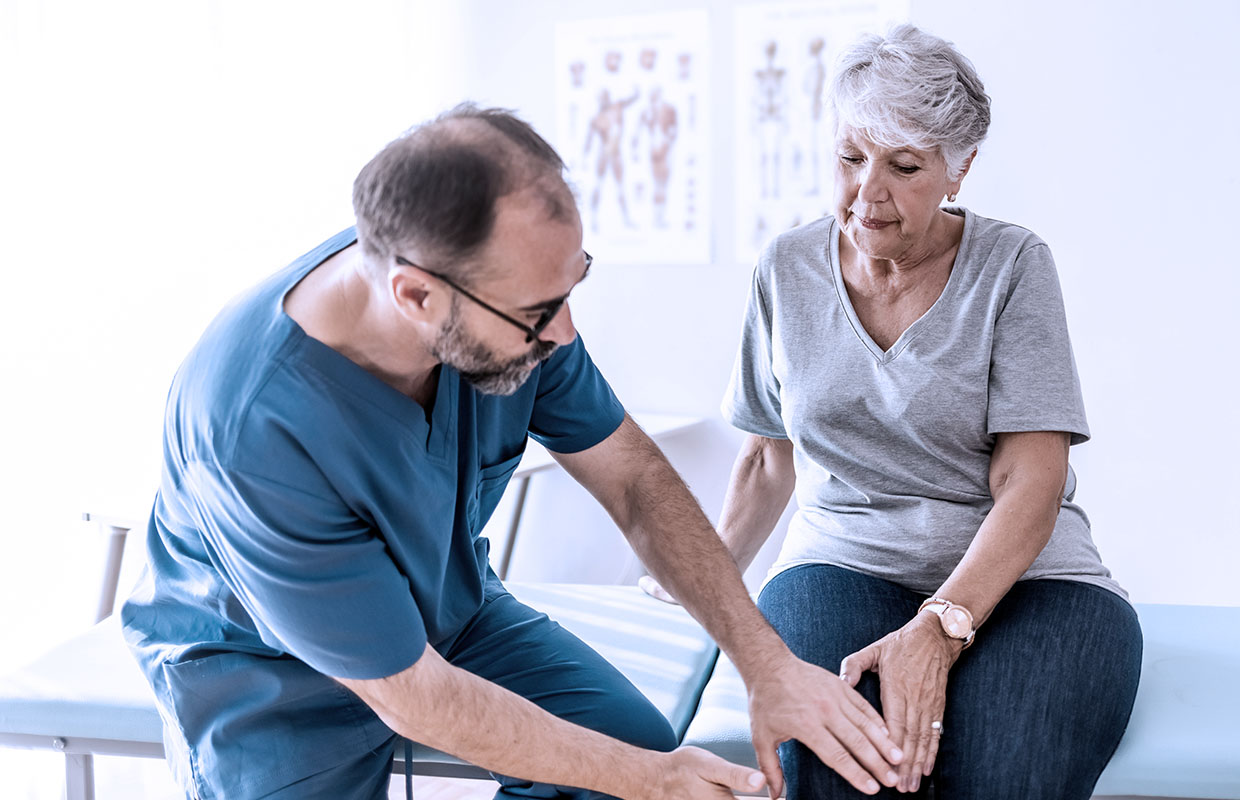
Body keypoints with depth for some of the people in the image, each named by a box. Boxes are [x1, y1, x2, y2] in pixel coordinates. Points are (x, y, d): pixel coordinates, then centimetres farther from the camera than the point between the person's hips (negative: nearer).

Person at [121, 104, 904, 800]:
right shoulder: (257, 431, -36)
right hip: (272, 669, -5)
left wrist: (769, 663, -15)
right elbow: (410, 695, -27)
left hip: (450, 605, 5)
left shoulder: (508, 294, -21)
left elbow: (633, 474, -8)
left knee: (639, 735, -13)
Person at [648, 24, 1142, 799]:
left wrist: (940, 626, -24)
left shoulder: (1012, 264, -2)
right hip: (843, 562, 2)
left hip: (1020, 575, -1)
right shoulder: (789, 268, 8)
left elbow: (1031, 482, -10)